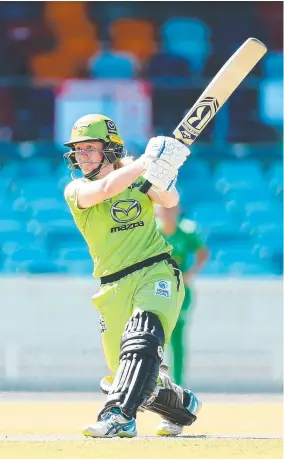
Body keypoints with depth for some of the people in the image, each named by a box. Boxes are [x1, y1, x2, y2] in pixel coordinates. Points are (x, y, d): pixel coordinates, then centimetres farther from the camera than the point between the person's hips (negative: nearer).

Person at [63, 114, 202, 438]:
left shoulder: (137, 180, 6)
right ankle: (183, 405, 37)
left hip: (156, 274, -3)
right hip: (113, 289, 3)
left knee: (140, 338, -32)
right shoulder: (76, 190, 4)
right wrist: (147, 160, -26)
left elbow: (169, 201, -13)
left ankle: (119, 416, -45)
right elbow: (104, 190, -19)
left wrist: (160, 176, -35)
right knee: (135, 379, 7)